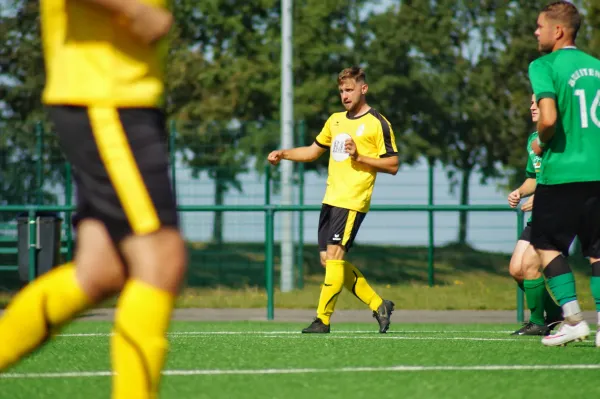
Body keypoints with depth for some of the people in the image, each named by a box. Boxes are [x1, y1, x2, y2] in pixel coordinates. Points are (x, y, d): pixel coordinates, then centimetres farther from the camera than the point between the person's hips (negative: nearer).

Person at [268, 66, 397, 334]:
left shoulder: (377, 123, -5)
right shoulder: (335, 120, 17)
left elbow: (393, 165, -7)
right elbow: (313, 151, 28)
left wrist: (359, 156, -17)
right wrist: (283, 154, 13)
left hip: (352, 202, -8)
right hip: (331, 199, 8)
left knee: (334, 256, -14)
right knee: (328, 259, 5)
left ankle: (323, 319, -11)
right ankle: (378, 305, 15)